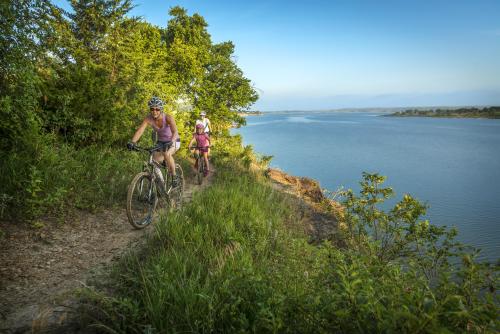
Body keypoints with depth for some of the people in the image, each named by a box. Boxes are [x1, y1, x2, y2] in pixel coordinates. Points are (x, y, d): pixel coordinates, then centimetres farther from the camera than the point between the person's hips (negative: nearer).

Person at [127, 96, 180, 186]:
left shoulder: (168, 117, -28)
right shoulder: (148, 119, -19)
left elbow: (175, 132, -41)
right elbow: (139, 131, -29)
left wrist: (170, 142, -60)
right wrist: (132, 142, -46)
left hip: (173, 141, -4)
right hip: (160, 141, 4)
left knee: (167, 154, -34)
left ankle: (174, 176, -14)